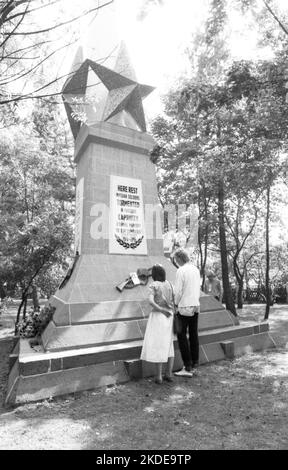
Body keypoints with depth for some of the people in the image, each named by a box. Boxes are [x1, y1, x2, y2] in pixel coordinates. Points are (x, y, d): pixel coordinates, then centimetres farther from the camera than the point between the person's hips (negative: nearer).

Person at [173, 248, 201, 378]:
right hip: (196, 306, 8)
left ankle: (188, 368, 5)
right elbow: (197, 289, 13)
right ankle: (194, 364, 24)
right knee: (194, 335, 15)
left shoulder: (181, 271, -15)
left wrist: (176, 304, 0)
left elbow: (178, 291, -15)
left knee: (182, 336, 2)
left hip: (185, 307, -7)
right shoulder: (196, 269, 7)